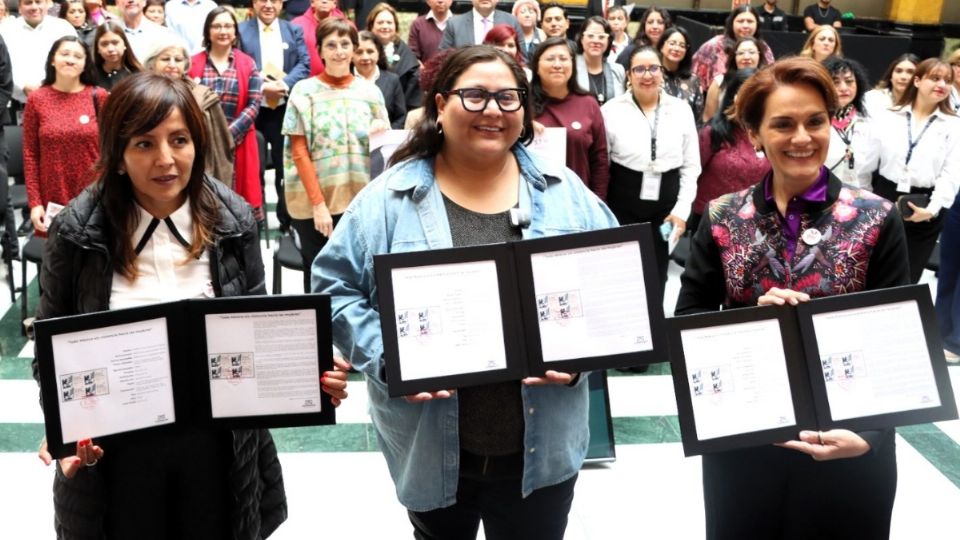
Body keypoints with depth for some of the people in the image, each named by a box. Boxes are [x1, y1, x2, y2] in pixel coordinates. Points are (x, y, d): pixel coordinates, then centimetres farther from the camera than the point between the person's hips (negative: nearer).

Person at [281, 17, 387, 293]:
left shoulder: (369, 91, 7)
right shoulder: (304, 91, -1)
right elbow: (299, 152, -5)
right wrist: (318, 204, -12)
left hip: (361, 201, 2)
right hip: (314, 203, -2)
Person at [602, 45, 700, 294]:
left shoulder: (681, 110, 4)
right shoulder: (611, 110, -3)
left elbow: (691, 166, 6)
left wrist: (682, 209, -3)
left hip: (665, 202, 2)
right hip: (624, 201, -2)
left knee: (657, 273, 12)